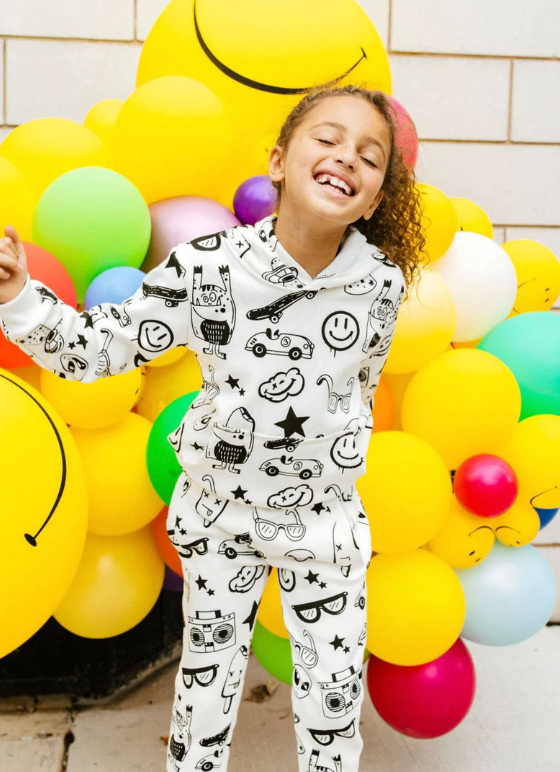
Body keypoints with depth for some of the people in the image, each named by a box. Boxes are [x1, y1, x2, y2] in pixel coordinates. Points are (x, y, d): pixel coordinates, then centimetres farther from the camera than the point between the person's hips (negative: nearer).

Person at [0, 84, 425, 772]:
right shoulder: (207, 266, -21)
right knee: (209, 668, 19)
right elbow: (95, 348, -14)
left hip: (325, 516, 1)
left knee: (334, 685, 15)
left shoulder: (382, 283, -15)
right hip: (221, 510, 0)